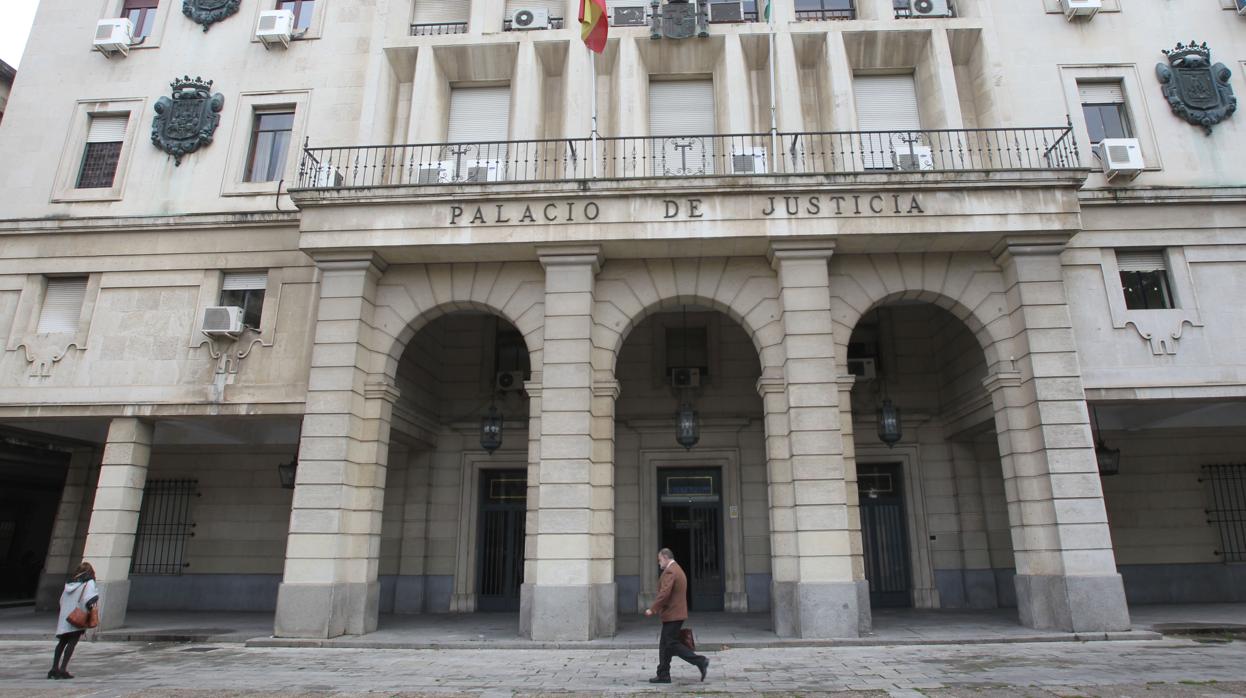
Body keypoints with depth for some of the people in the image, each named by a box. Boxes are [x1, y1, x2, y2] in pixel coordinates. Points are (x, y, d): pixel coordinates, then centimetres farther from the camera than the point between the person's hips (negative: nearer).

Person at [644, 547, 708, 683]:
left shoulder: (669, 572, -16)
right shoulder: (678, 570, 17)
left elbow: (664, 593, -25)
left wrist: (652, 609, -19)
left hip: (672, 615, -10)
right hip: (676, 614, 10)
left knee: (672, 644, -7)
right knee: (665, 644, 12)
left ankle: (700, 661, -8)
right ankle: (663, 675, 15)